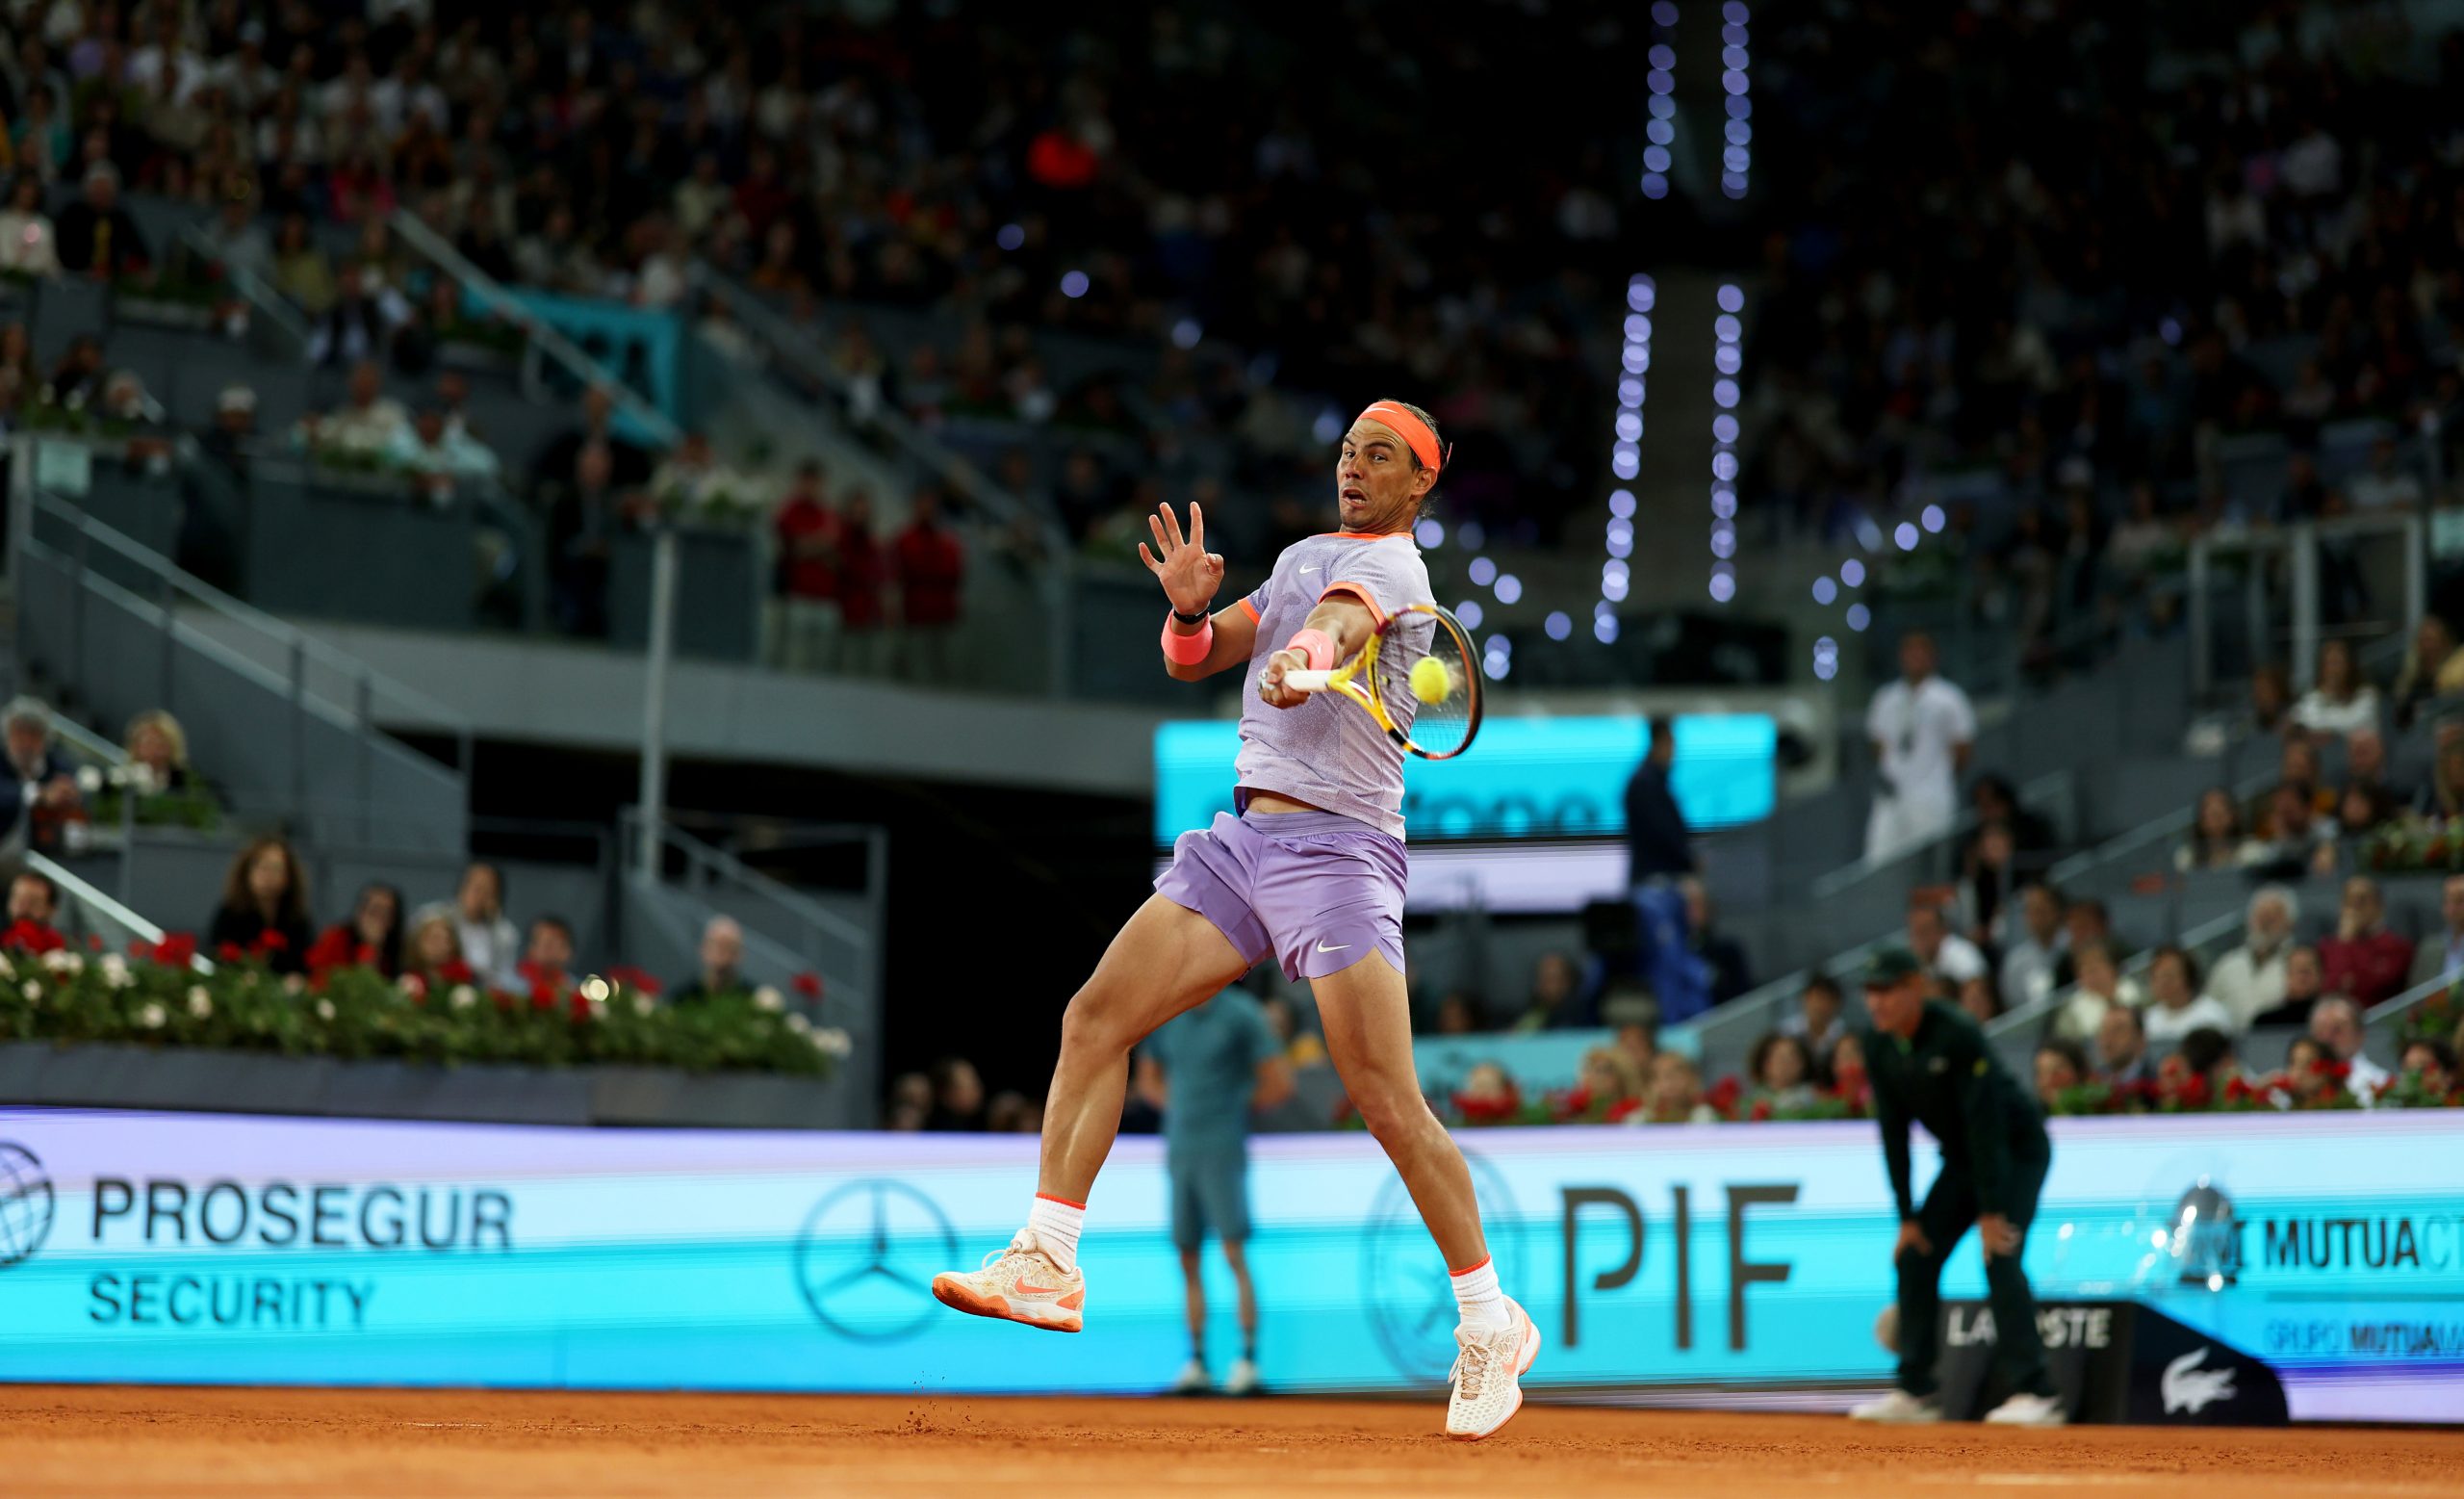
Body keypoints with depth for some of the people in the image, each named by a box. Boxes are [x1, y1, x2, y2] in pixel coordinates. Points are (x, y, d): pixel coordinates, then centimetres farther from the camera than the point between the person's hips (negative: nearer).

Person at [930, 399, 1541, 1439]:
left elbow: (1341, 616, -30)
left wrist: (1307, 653, -53)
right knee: (1095, 1016, -3)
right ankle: (1048, 1263, 2)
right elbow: (1192, 661, 20)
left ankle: (1491, 1323, -1)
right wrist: (1190, 608, -3)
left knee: (1387, 1101, -14)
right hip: (1241, 837, 8)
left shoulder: (1388, 566, -6)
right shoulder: (1301, 556, 21)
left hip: (1338, 846, -8)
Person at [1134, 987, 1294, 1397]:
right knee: (1188, 1261, 6)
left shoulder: (1239, 1014, -6)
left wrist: (1236, 1111, -1)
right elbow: (1148, 1080, 24)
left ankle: (1249, 1359, -7)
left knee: (1234, 1253, -9)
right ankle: (1196, 1361, 11)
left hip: (1222, 1150, -6)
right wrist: (1178, 1109, 9)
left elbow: (1279, 1083, -6)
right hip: (1179, 1149, 6)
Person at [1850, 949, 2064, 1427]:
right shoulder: (1884, 1050, -5)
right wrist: (1907, 1217, -5)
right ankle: (1914, 1393, 7)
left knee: (1999, 1257, -22)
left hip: (2018, 1149, -8)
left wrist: (1991, 1211, -28)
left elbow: (1985, 1123, -27)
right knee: (1915, 1257, 0)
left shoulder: (1956, 1036, -27)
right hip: (1961, 1157, 8)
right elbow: (1894, 1133, -1)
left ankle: (2035, 1393, -21)